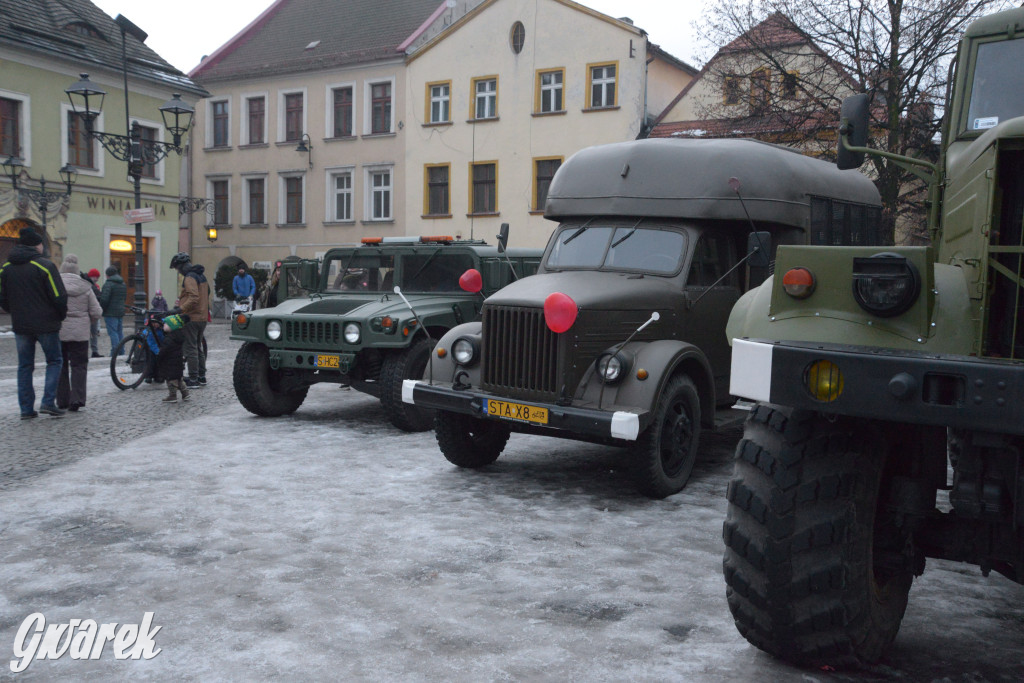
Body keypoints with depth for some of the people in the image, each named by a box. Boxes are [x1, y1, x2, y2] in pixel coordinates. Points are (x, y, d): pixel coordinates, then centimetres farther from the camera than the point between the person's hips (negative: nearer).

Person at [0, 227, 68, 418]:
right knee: (54, 361, 8)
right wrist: (60, 316, 3)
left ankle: (26, 408, 9)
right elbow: (59, 297, -13)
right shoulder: (45, 265, -11)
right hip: (46, 324, -4)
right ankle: (48, 401, -4)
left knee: (24, 365, 10)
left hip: (20, 325, 5)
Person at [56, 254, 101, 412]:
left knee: (60, 366, 11)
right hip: (80, 333, 0)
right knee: (79, 365, 6)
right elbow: (96, 312, 0)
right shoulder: (85, 287, -1)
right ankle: (77, 398, -6)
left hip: (58, 332, 0)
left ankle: (62, 400, 14)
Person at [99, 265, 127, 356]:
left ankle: (115, 352, -10)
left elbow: (104, 299, -19)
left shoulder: (108, 284, -13)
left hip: (110, 313, -8)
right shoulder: (123, 284, 14)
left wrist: (101, 309, -5)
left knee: (112, 332, -7)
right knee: (120, 332, 13)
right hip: (121, 311, 8)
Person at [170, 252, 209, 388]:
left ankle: (193, 380, -3)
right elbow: (206, 295, 21)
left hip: (191, 317, -9)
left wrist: (181, 308, -24)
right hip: (202, 317, 9)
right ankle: (202, 377, 21)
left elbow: (194, 297, -26)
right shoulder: (201, 276, 15)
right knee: (198, 348, 17)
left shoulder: (189, 278, -14)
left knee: (191, 349, -5)